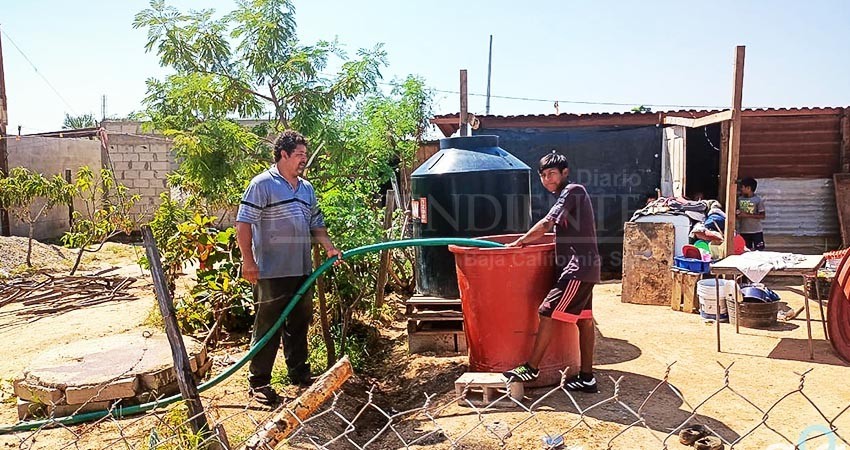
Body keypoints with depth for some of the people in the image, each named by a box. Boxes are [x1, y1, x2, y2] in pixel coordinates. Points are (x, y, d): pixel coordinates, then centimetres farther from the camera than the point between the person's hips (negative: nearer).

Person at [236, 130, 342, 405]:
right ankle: (258, 382, 13)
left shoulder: (307, 188, 14)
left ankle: (299, 372, 31)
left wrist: (329, 248, 5)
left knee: (299, 324, 17)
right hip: (272, 272, -7)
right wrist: (248, 261, -19)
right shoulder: (262, 184, -9)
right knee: (267, 328, 1)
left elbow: (316, 224, 20)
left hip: (302, 270, 7)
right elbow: (243, 223, -13)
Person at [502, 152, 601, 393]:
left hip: (577, 269, -10)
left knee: (548, 313, -8)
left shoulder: (572, 190, -9)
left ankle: (531, 368, 0)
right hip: (584, 268, 10)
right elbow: (554, 228, 23)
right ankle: (587, 378, 15)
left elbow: (546, 224, -14)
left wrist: (518, 243, -5)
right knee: (584, 319, 10)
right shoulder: (572, 193, 20)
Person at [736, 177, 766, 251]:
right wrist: (737, 213, -10)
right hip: (743, 231, 4)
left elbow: (762, 216, -10)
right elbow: (737, 212, 14)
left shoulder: (758, 200, -8)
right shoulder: (739, 199, 4)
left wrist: (747, 215, -18)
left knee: (759, 250, -2)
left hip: (756, 231, -3)